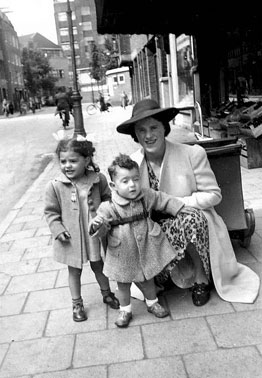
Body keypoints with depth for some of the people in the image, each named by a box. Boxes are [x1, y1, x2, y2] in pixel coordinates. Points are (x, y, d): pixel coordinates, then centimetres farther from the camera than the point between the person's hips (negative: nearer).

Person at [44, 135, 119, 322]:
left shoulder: (98, 179, -11)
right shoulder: (55, 186, -15)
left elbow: (108, 199, 5)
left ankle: (107, 293, 46)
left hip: (95, 234, 1)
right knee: (74, 270, 16)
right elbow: (51, 212, -6)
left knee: (99, 265, 21)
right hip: (71, 238, -1)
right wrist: (58, 230, -16)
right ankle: (77, 303, 37)